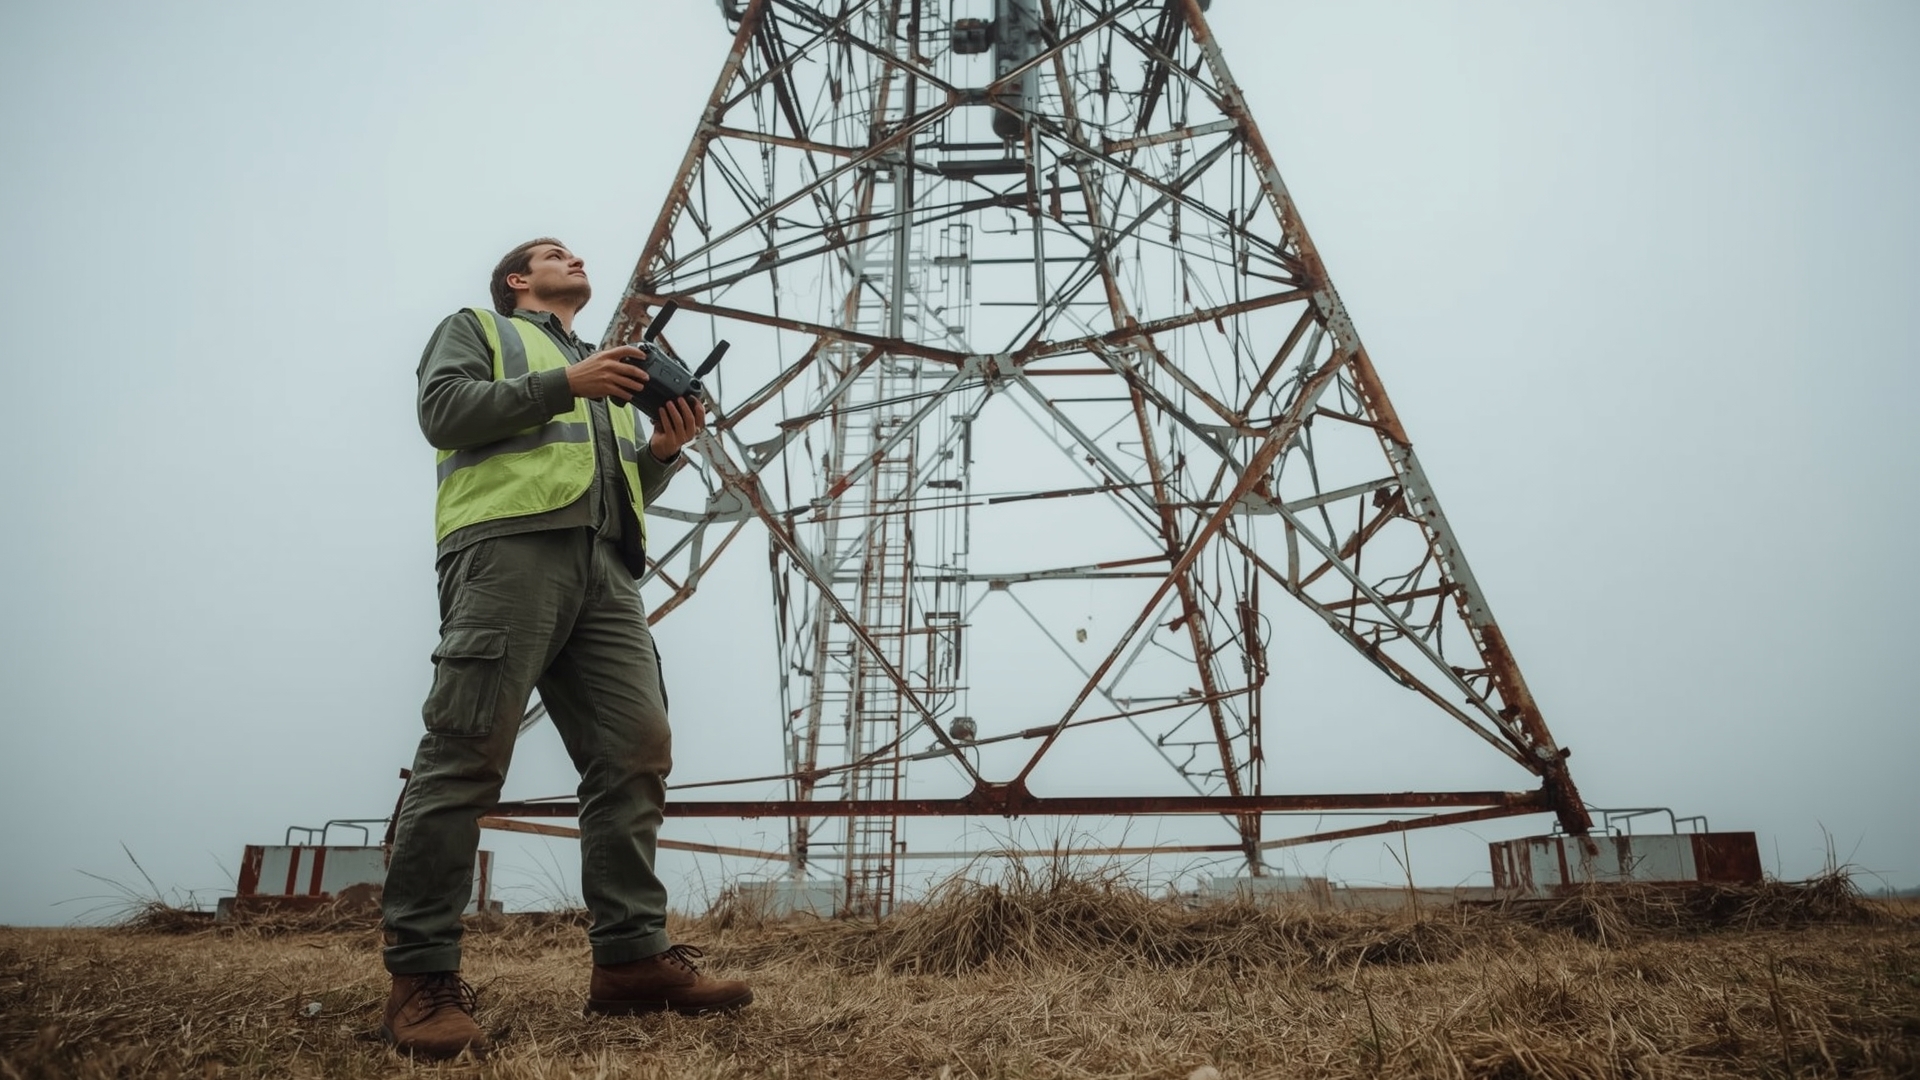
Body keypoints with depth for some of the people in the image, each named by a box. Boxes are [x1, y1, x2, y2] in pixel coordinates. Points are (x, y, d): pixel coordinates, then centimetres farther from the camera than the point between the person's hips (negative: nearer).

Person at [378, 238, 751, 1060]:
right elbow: (443, 408, 3)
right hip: (507, 540, -6)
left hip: (605, 565, 6)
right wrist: (565, 385, -2)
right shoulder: (476, 328, 23)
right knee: (467, 753, -13)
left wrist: (664, 452, 10)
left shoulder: (608, 375, 39)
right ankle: (421, 975, -10)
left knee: (637, 751, -8)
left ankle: (630, 955, -5)